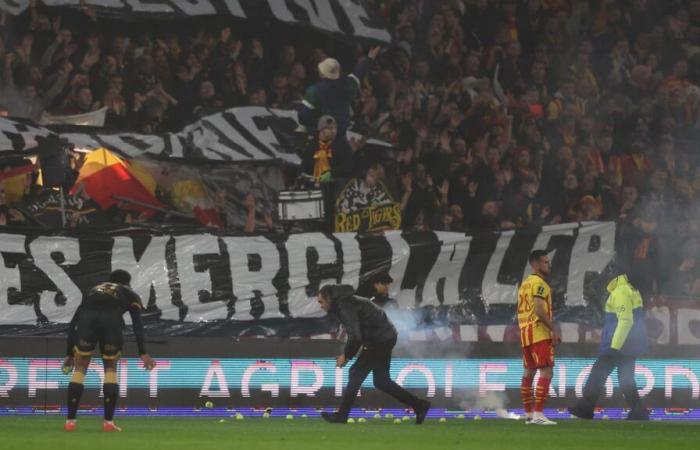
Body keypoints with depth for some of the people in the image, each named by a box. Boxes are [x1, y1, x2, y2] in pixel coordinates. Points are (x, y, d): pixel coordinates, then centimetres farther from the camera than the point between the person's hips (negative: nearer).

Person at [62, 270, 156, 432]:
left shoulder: (94, 291, 40)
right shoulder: (130, 295, 32)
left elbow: (74, 322, 33)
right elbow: (137, 324, 14)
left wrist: (69, 353, 34)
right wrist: (143, 354, 6)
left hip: (87, 316, 2)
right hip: (111, 319, -2)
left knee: (79, 369, 14)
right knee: (111, 369, 17)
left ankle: (70, 421, 6)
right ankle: (108, 422, 10)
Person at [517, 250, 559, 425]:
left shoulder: (524, 284, 18)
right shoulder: (539, 283, -10)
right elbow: (539, 311, -20)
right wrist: (553, 329, -18)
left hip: (525, 333, 10)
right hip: (539, 333, -10)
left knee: (529, 372, 14)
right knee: (546, 372, -11)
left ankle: (528, 414, 18)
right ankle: (538, 414, -19)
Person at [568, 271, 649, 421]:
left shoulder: (620, 292, -17)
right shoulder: (629, 289, 15)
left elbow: (625, 320, -24)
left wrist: (614, 346, -22)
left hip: (618, 345, -10)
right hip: (629, 346, 10)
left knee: (598, 373, 0)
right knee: (626, 378, 11)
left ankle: (585, 407, 5)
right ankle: (639, 412, 5)